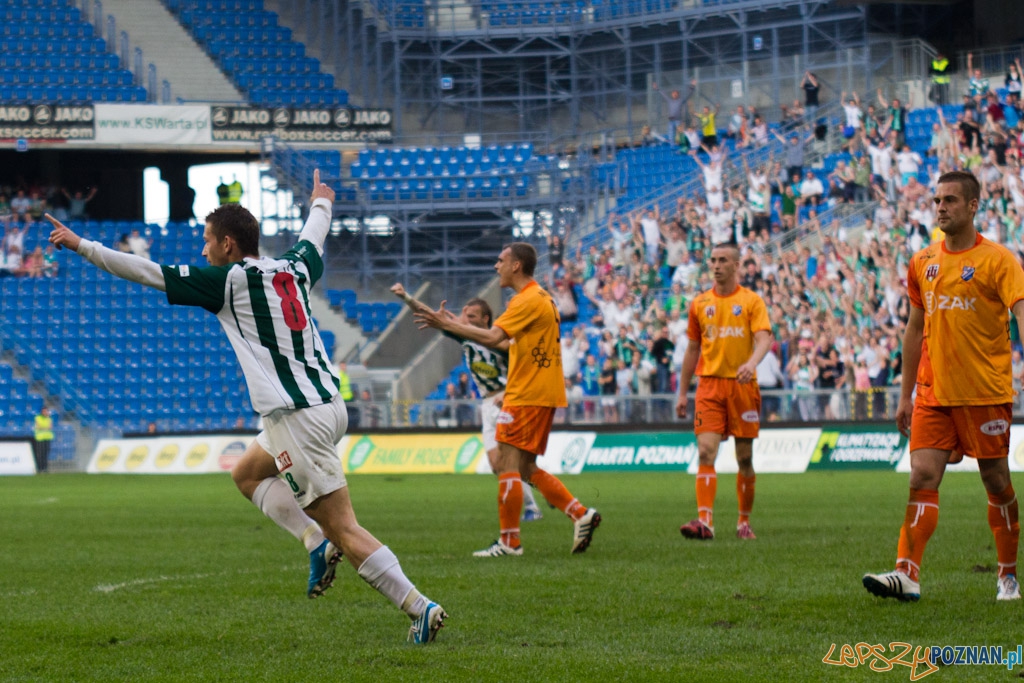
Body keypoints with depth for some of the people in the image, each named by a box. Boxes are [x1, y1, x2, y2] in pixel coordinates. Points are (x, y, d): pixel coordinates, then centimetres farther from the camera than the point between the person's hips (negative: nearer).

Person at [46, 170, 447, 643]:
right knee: (247, 474, 26)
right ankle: (315, 542, 10)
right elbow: (313, 237, 36)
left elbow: (147, 272, -4)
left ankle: (421, 608, -11)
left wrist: (81, 246, 4)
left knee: (343, 528, -6)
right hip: (327, 404, 8)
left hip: (298, 417, -8)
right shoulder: (293, 267, 12)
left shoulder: (230, 280, -7)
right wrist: (322, 201, 58)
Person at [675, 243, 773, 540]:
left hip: (742, 385, -1)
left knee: (745, 457, 4)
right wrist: (682, 393, 13)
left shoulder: (751, 301, 2)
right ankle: (705, 521, -21)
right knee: (706, 452, -13)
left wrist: (752, 363, -32)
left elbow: (764, 338, -11)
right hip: (709, 384, 1)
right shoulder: (700, 304, 11)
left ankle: (744, 521, 18)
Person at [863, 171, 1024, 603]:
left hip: (985, 393, -4)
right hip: (933, 394, 4)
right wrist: (906, 395, 16)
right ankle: (907, 574, -16)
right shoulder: (922, 262, 10)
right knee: (922, 478, -8)